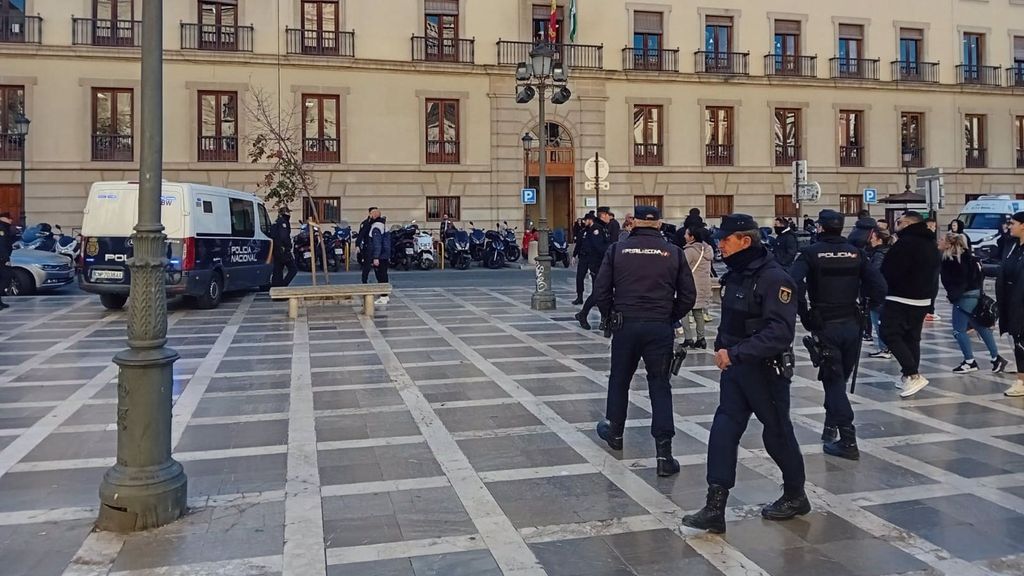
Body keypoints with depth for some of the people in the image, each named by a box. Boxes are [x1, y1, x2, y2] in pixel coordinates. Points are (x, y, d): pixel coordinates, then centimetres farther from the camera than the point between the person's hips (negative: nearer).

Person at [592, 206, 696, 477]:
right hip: (660, 328, 0)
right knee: (660, 386, 5)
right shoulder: (673, 252, 1)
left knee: (619, 379, 19)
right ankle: (664, 453, -1)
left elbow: (601, 291, -3)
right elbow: (688, 295, 1)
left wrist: (610, 316, 12)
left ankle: (614, 432, 38)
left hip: (625, 325, 0)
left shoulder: (618, 249, -1)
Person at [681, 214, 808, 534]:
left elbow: (780, 333, -29)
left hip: (766, 370, -7)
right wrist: (722, 347, 9)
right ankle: (715, 509, 1)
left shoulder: (774, 278, -20)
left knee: (777, 434, 10)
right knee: (723, 432, 0)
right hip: (735, 367, 8)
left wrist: (736, 352, -32)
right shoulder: (736, 274, 7)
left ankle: (795, 496, 33)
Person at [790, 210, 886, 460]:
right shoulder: (855, 253, 5)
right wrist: (865, 311, 10)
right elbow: (878, 286, -1)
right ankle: (831, 426, 30)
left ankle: (848, 440, -3)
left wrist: (806, 314, -11)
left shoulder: (811, 253, -6)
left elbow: (794, 282, -22)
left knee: (834, 380, 1)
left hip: (825, 326, -4)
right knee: (840, 378, 19)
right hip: (851, 324, 4)